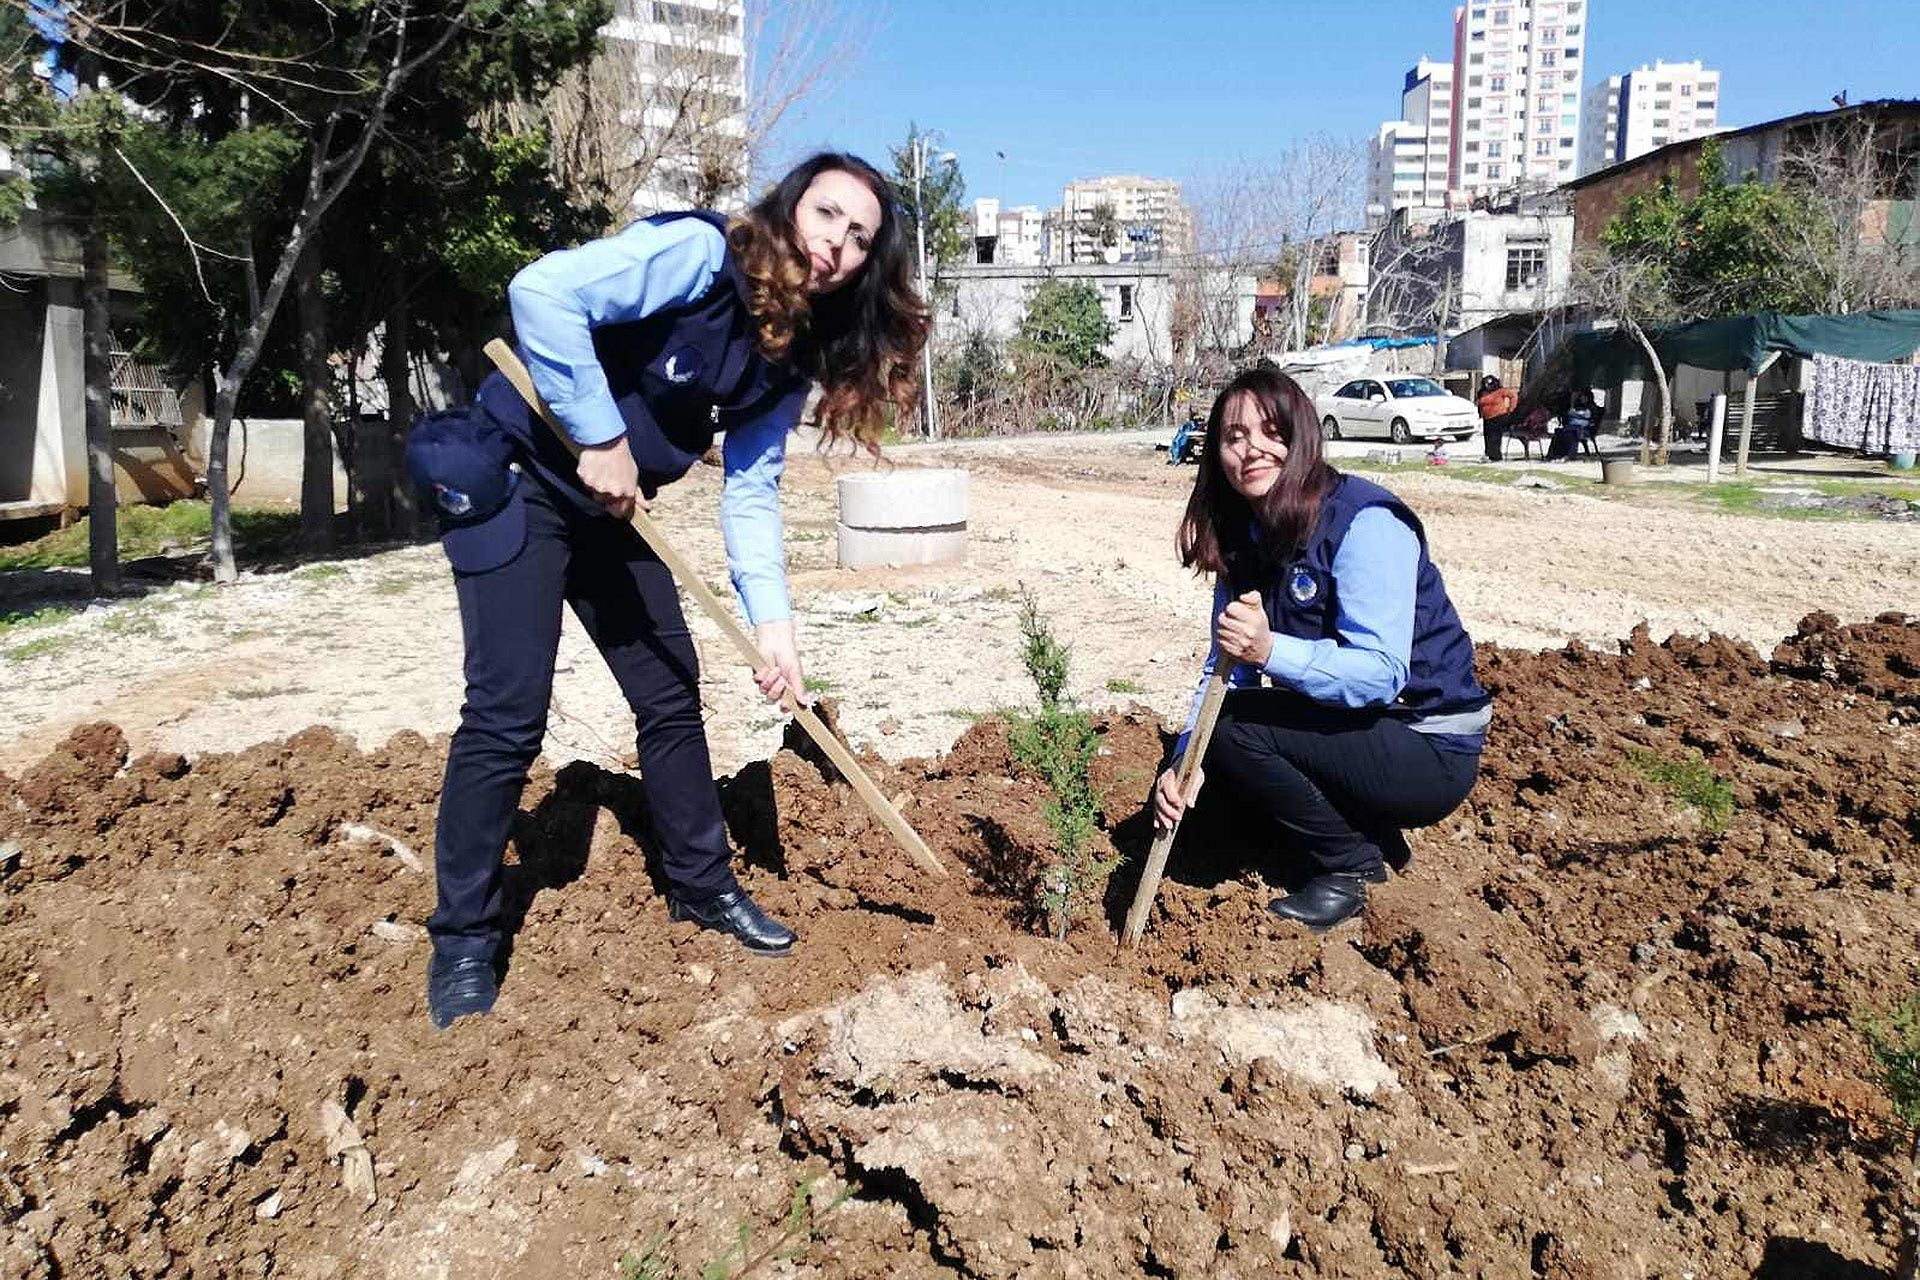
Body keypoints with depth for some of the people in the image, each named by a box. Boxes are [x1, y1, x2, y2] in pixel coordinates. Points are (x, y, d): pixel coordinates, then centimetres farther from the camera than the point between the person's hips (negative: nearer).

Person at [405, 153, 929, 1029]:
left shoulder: (793, 358, 0)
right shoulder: (698, 253, -22)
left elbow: (750, 491, -1)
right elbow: (542, 292, -33)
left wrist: (772, 617, -12)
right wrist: (601, 437, -29)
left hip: (610, 509, 8)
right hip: (512, 482, -8)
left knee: (672, 693, 9)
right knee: (508, 715, -10)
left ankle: (702, 886, 27)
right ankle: (462, 941, 7)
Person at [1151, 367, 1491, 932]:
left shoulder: (1365, 521, -22)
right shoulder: (1244, 537, 2)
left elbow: (1380, 672, -29)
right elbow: (1225, 666, -2)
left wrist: (1269, 651, -44)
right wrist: (1184, 763, -19)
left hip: (1429, 752, -8)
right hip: (1346, 730, 8)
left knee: (1231, 728, -23)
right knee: (1187, 772, 1)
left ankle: (1351, 865, -3)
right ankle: (1366, 828, 13)